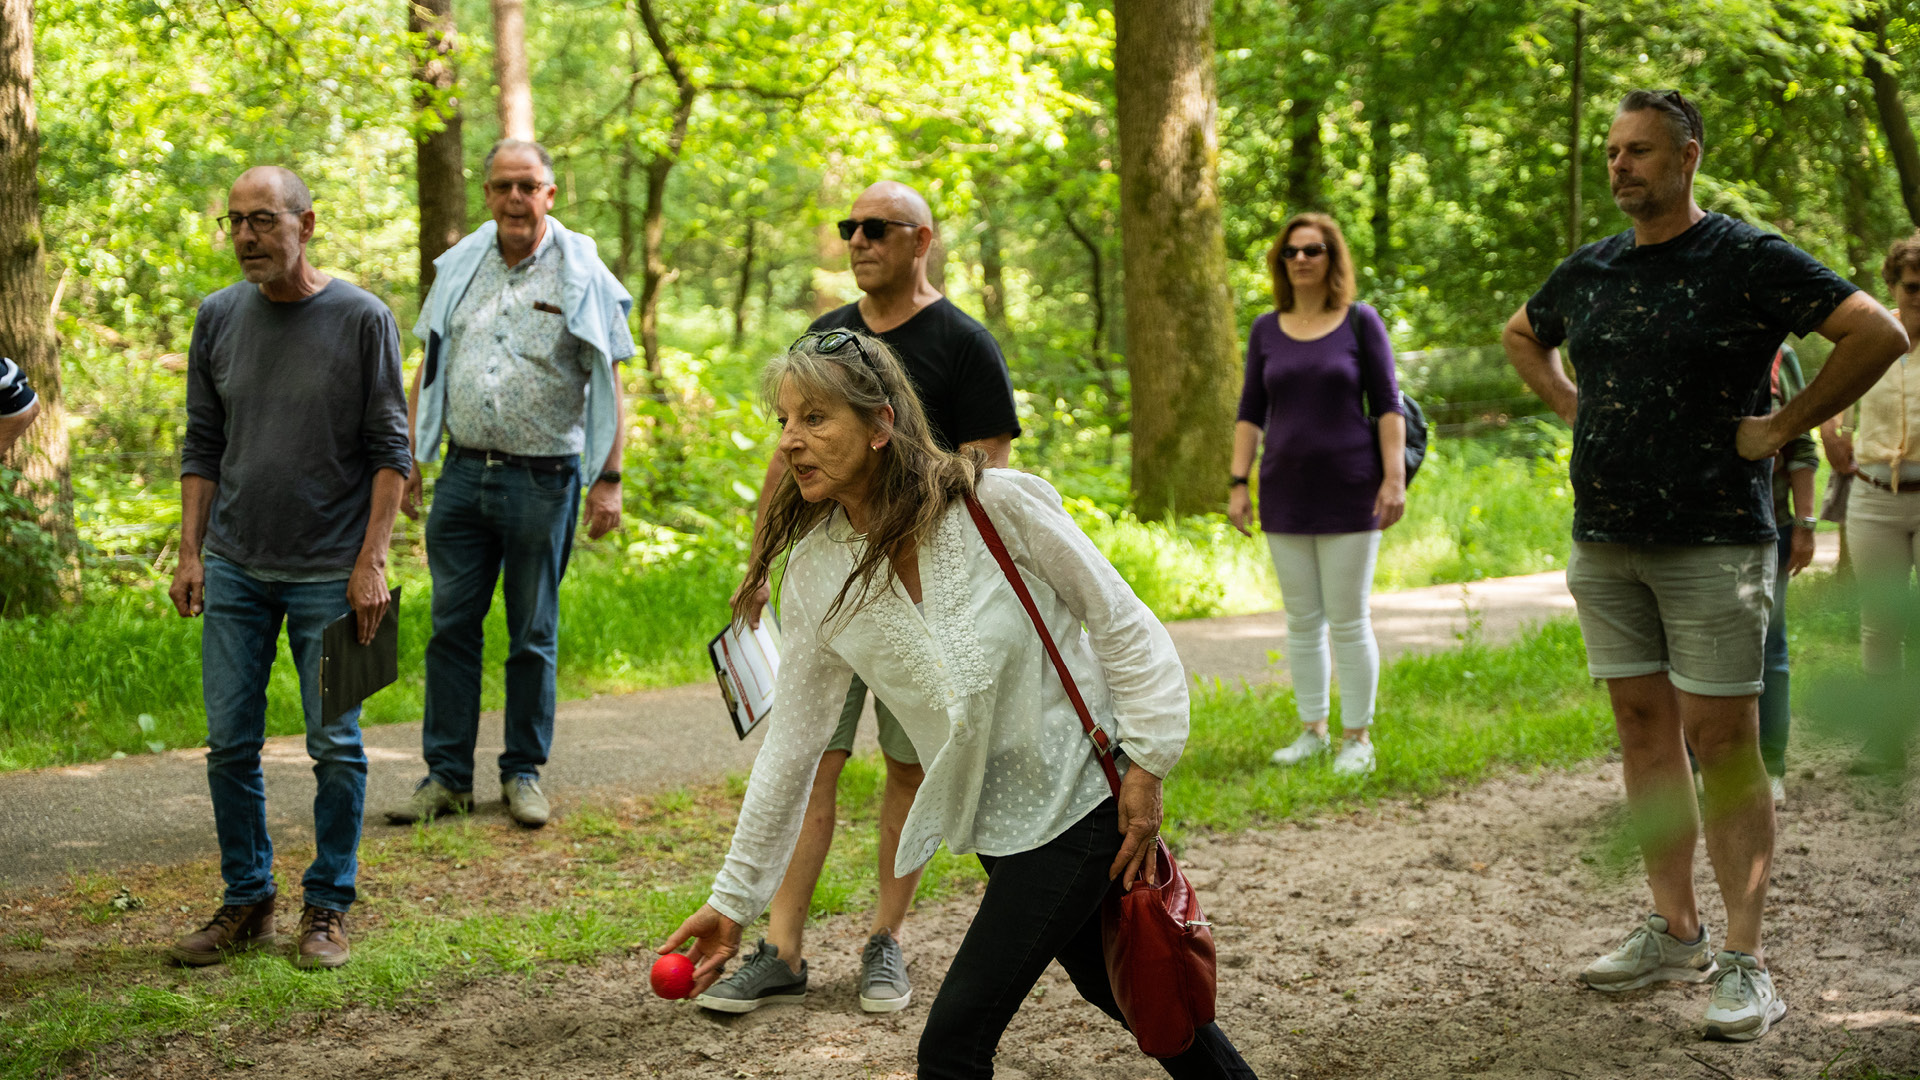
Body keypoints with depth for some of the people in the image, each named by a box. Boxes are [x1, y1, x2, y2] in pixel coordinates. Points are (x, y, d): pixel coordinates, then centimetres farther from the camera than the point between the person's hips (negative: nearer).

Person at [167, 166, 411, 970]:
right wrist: (190, 554, 4)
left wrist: (372, 560, -11)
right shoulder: (219, 317, 6)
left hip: (329, 572, -3)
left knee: (334, 747, 2)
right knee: (230, 744, 6)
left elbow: (391, 450, -4)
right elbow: (202, 446, 11)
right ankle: (247, 902, 20)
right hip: (234, 570, 4)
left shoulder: (361, 319, -5)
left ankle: (327, 908, 15)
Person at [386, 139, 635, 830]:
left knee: (533, 636, 6)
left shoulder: (582, 275, -2)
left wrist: (608, 479, -8)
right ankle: (447, 774, 11)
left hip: (544, 480, -3)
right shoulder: (460, 267, 8)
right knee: (451, 626, 4)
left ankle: (523, 773, 17)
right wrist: (408, 460, 9)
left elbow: (608, 386, -2)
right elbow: (429, 371, 15)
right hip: (464, 471, 3)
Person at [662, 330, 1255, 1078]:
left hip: (1083, 790, -5)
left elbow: (1121, 622, -9)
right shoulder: (816, 576, -5)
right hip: (991, 819, 5)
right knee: (1115, 988, 21)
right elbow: (793, 742, 1)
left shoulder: (998, 504, -18)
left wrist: (1145, 764, -12)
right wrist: (734, 898, 2)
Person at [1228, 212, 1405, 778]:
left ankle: (1358, 738, 7)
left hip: (1349, 491, -3)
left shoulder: (1360, 321, 0)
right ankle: (1313, 730, 18)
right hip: (1286, 493, 3)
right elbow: (1251, 412, 11)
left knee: (1349, 619, -2)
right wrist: (1238, 483, 3)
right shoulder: (1267, 330, 8)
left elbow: (1388, 405, -2)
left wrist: (1394, 477, -9)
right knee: (1302, 619, 7)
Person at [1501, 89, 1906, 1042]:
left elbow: (1879, 333, -14)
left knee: (1720, 738, -6)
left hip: (1711, 543, -6)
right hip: (1603, 541, 6)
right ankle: (1673, 931, 21)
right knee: (1642, 724, 10)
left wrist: (1783, 427, -13)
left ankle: (1745, 963, -2)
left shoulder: (1746, 260, -9)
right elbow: (1521, 336, 31)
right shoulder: (1588, 271, 10)